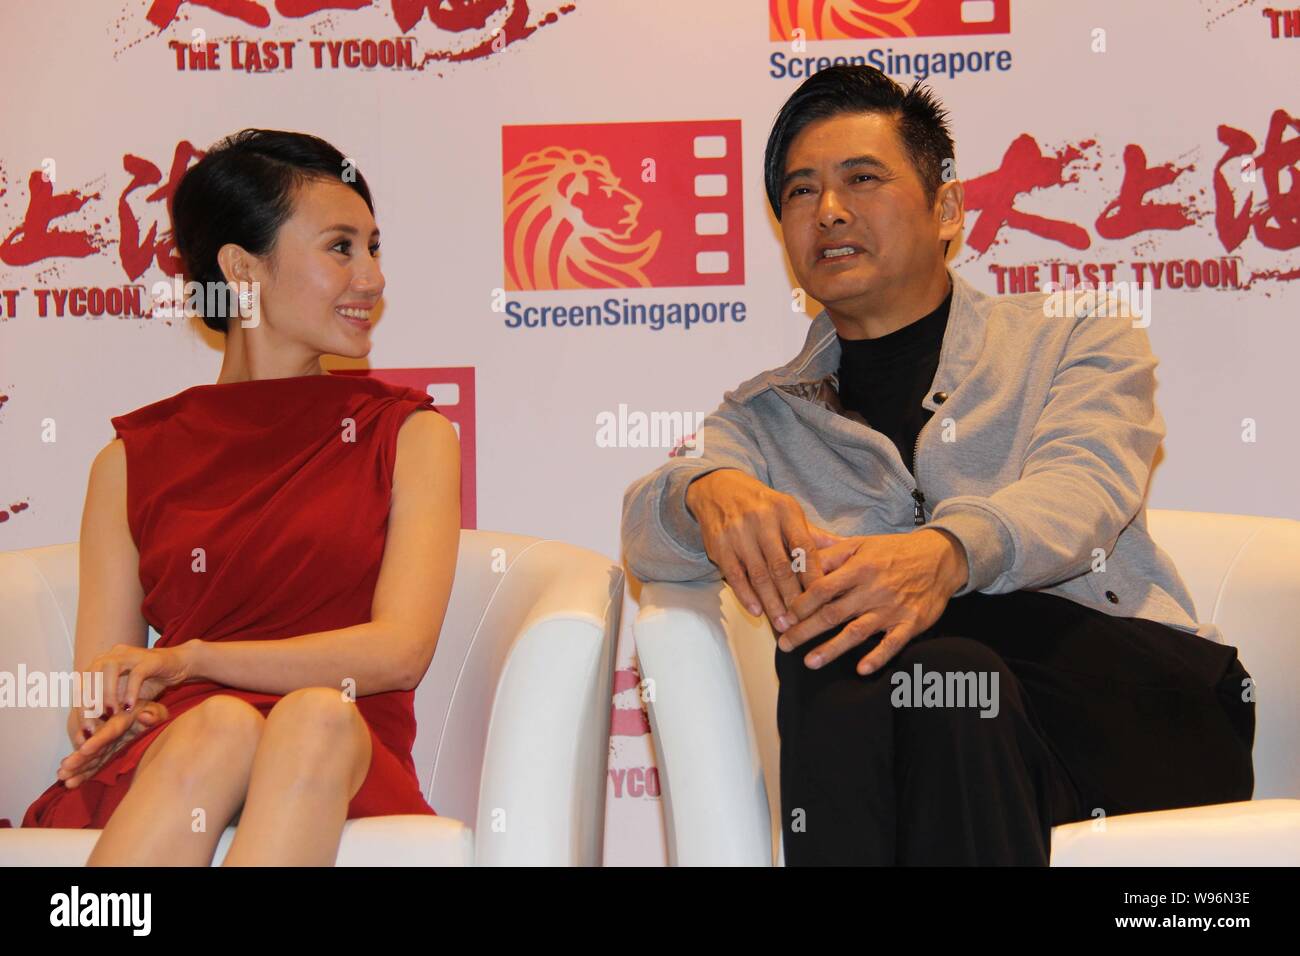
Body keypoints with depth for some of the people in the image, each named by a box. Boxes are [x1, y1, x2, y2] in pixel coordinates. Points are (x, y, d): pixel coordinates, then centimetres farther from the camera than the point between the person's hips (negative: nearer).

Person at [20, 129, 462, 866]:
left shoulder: (408, 433, 14)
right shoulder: (132, 459, 16)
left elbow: (399, 651, 0)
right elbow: (98, 694, 9)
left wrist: (190, 659, -10)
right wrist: (137, 713, -17)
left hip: (345, 775, 0)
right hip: (171, 757, 0)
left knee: (317, 715, -35)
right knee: (221, 723, -35)